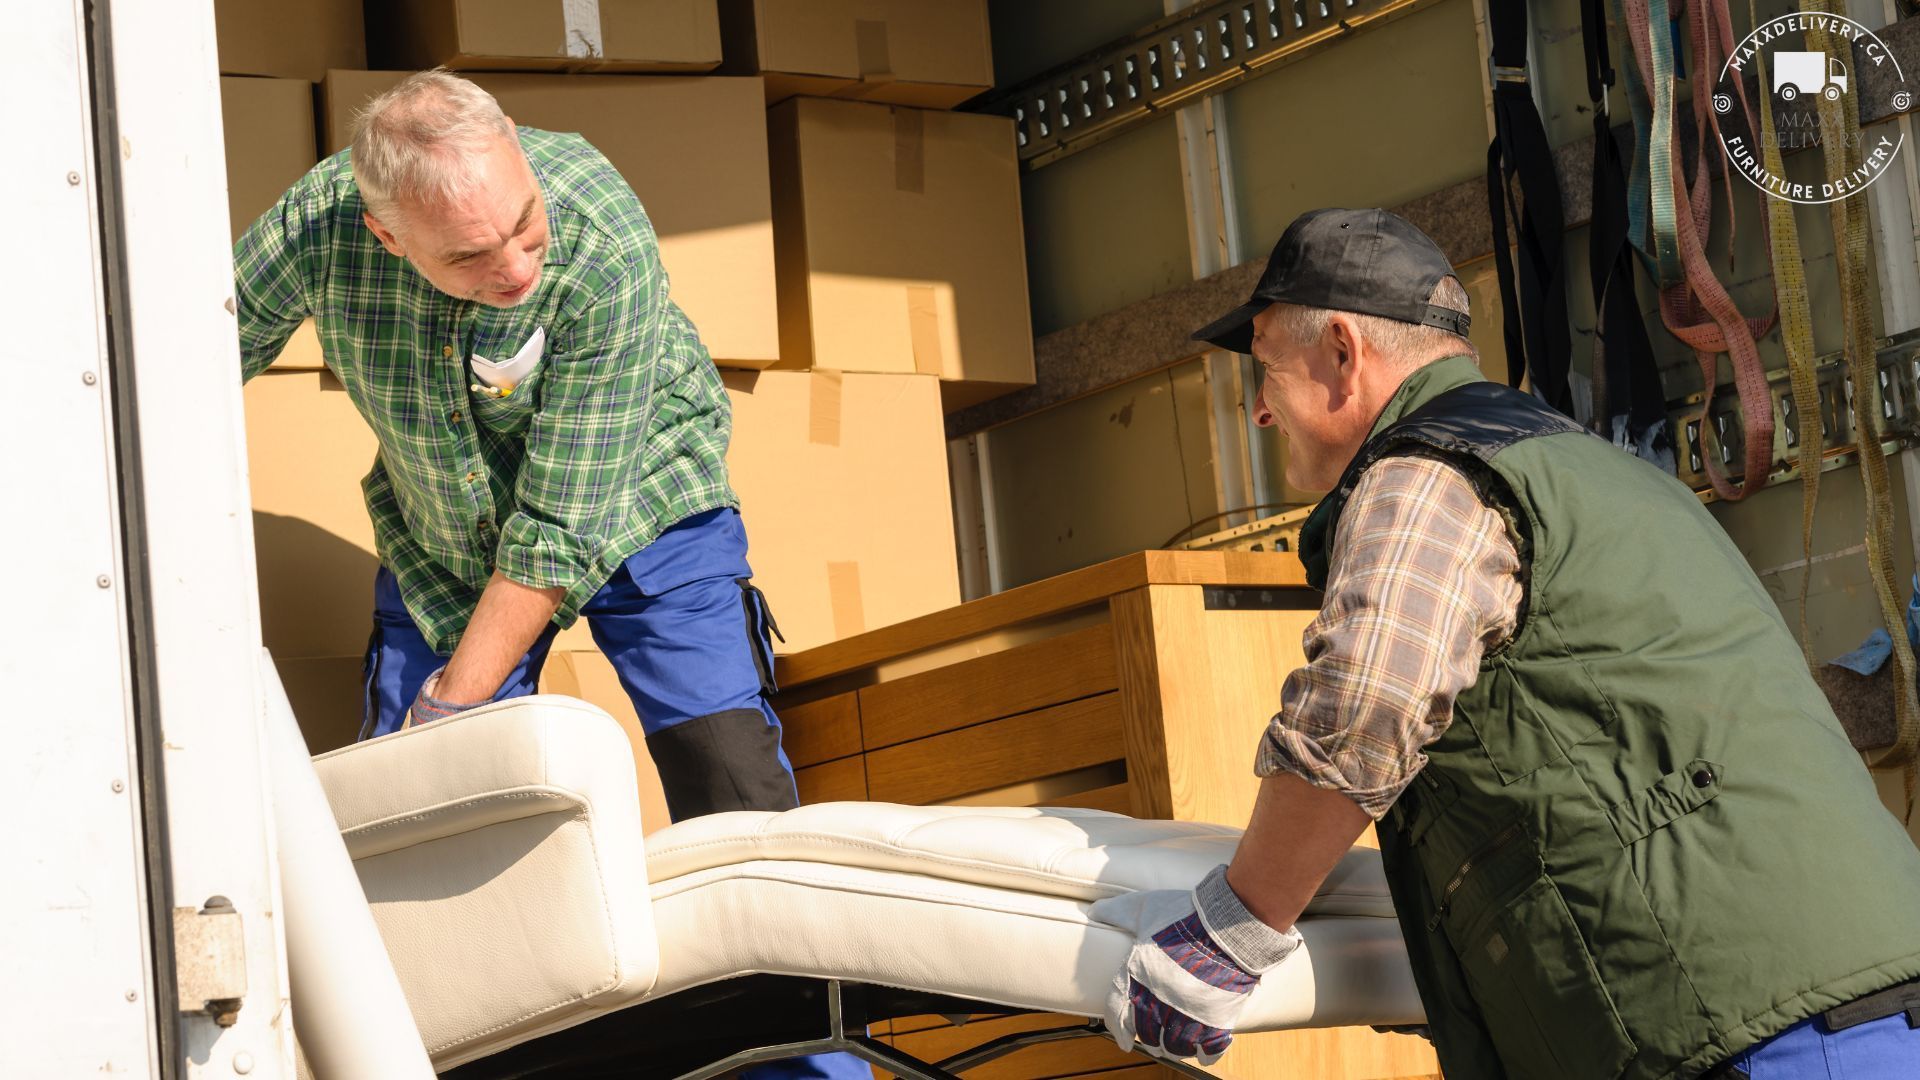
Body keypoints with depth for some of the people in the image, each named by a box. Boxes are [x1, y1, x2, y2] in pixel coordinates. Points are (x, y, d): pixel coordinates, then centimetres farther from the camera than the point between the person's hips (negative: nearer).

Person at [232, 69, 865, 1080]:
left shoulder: (604, 245, -36)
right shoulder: (319, 221, -27)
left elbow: (563, 526, -30)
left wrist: (452, 710, -25)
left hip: (635, 507, -3)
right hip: (442, 536, 3)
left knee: (735, 795, -14)